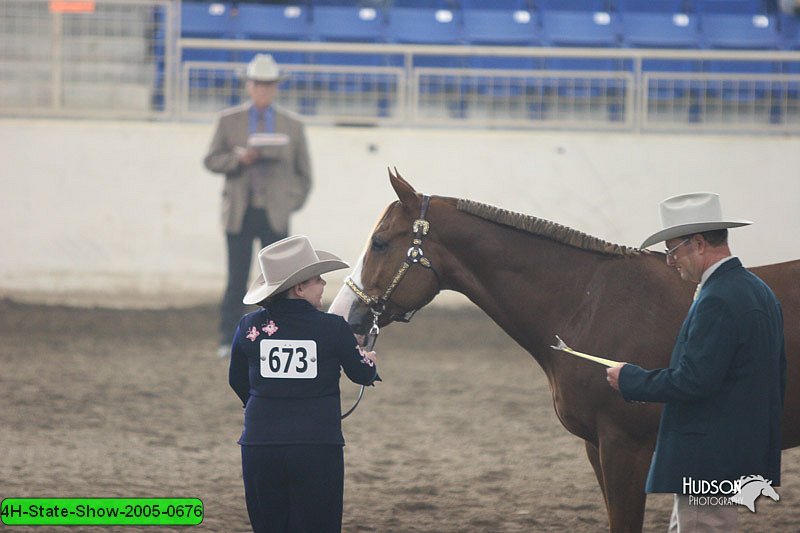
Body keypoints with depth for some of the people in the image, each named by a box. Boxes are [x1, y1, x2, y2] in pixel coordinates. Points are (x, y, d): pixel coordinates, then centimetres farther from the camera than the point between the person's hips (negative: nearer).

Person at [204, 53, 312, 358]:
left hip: (275, 216, 0)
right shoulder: (229, 121, 9)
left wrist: (293, 204, 3)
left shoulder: (292, 126, 10)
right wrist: (238, 159, -13)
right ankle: (229, 341, 5)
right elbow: (211, 161, 6)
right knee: (236, 281, 0)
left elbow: (304, 173, 15)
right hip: (240, 214, 0)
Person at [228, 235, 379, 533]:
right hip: (318, 448, -3)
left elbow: (237, 382, 15)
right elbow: (363, 374, 10)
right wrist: (370, 363, 34)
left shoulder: (249, 328, 1)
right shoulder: (333, 328, -6)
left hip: (259, 448, 3)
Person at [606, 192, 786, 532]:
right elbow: (777, 376, 19)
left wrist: (630, 380, -11)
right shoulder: (758, 290, 13)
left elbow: (694, 380, -24)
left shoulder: (717, 301, -20)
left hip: (708, 462, -11)